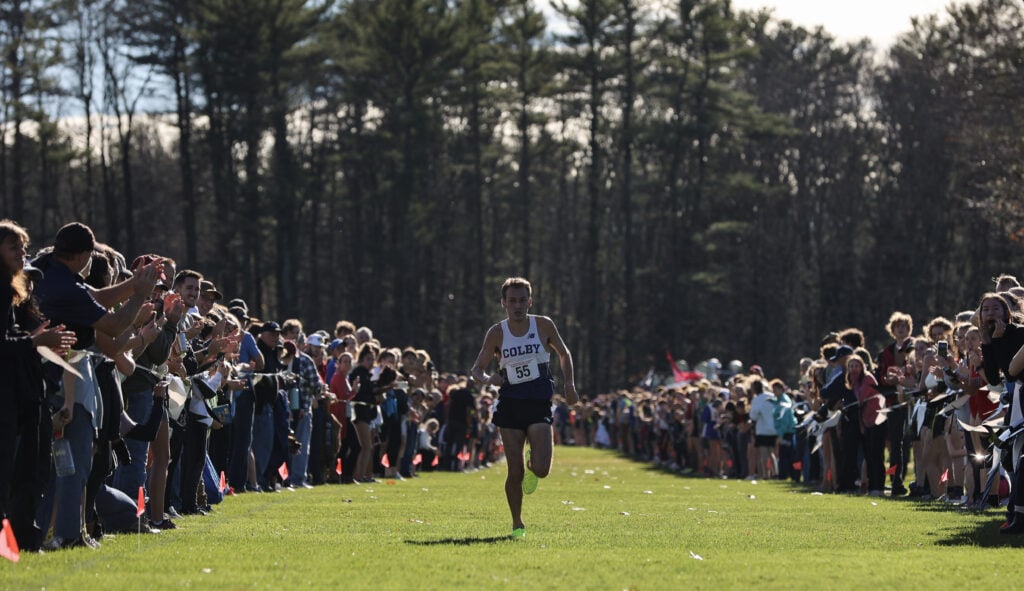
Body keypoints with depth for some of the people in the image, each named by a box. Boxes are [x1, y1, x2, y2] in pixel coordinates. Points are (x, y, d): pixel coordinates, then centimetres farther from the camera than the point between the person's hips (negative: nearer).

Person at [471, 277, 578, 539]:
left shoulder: (543, 325, 0)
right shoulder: (496, 333, -1)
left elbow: (564, 354, 15)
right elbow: (477, 369, 2)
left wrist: (570, 384, 2)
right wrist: (488, 379, -20)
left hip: (539, 405, 0)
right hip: (510, 405, 0)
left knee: (541, 469, -14)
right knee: (515, 473, -4)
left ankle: (531, 464, 25)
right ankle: (517, 524, 17)